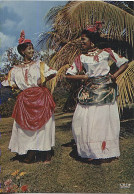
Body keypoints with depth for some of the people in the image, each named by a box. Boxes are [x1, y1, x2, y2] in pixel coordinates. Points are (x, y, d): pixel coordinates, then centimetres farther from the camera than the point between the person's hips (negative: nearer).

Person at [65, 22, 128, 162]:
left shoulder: (106, 53, 4)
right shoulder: (81, 58, 7)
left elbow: (124, 63, 7)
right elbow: (68, 75, 7)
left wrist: (114, 76, -7)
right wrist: (83, 77, -5)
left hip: (106, 90, -1)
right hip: (89, 92, 2)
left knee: (105, 120, 4)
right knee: (85, 121, -3)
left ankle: (106, 151, 21)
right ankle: (91, 152, 15)